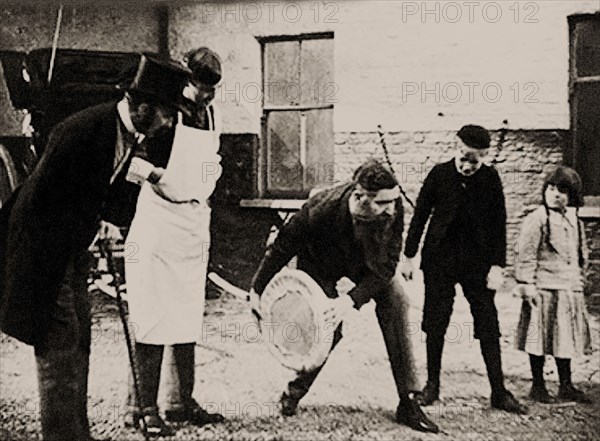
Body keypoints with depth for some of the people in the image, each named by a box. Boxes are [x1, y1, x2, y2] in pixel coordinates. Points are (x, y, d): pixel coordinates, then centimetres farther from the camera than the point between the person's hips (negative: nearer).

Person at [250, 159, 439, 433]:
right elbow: (281, 248, -22)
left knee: (395, 301, -18)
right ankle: (293, 393, 19)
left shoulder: (393, 208, -32)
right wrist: (258, 291, -12)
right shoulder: (319, 210, -38)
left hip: (365, 262, 3)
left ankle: (408, 403, -11)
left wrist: (351, 300, -37)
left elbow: (387, 266, -25)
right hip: (320, 264, -3)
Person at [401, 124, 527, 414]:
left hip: (478, 262, 0)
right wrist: (409, 256, 1)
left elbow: (499, 223, 0)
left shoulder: (490, 178, -2)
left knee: (489, 327, 1)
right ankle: (432, 385, 21)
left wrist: (497, 265, -5)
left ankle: (499, 392, 9)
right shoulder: (439, 174, -4)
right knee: (435, 325, 6)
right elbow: (420, 215, 2)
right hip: (439, 260, 0)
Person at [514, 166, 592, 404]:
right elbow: (526, 255, -12)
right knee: (540, 339, 1)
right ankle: (538, 386, 13)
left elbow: (580, 255, 20)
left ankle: (566, 386, 23)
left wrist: (579, 283, 17)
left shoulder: (573, 221, 11)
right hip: (543, 288, -7)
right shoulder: (536, 219, -10)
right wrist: (527, 285, -15)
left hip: (569, 288, 7)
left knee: (566, 337, 13)